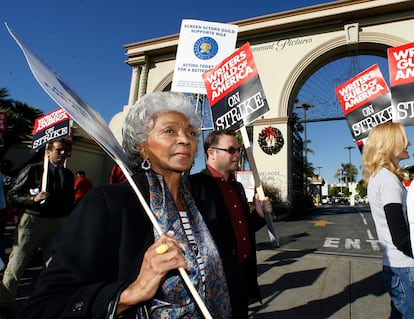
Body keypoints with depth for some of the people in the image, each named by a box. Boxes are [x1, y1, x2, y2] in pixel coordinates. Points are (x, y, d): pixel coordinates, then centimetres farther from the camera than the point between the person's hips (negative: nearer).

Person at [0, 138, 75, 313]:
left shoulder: (68, 175, 9)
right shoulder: (33, 170, -3)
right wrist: (33, 199, -18)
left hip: (58, 223, 4)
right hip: (33, 220, -3)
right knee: (16, 265, 6)